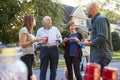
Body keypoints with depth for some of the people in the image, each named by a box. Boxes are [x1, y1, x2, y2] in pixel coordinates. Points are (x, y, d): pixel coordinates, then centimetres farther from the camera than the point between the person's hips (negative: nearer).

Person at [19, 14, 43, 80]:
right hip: (25, 55, -8)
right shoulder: (24, 30, -10)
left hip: (30, 55, 8)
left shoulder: (29, 30, 17)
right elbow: (22, 44, -15)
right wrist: (33, 40, -19)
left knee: (29, 74, 7)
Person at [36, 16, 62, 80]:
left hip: (54, 49, 2)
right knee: (43, 69, 0)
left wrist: (59, 40, -12)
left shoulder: (55, 29, 13)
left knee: (54, 69, 7)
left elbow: (60, 39, 10)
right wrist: (41, 41, -13)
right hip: (44, 50, -1)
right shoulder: (40, 30, 10)